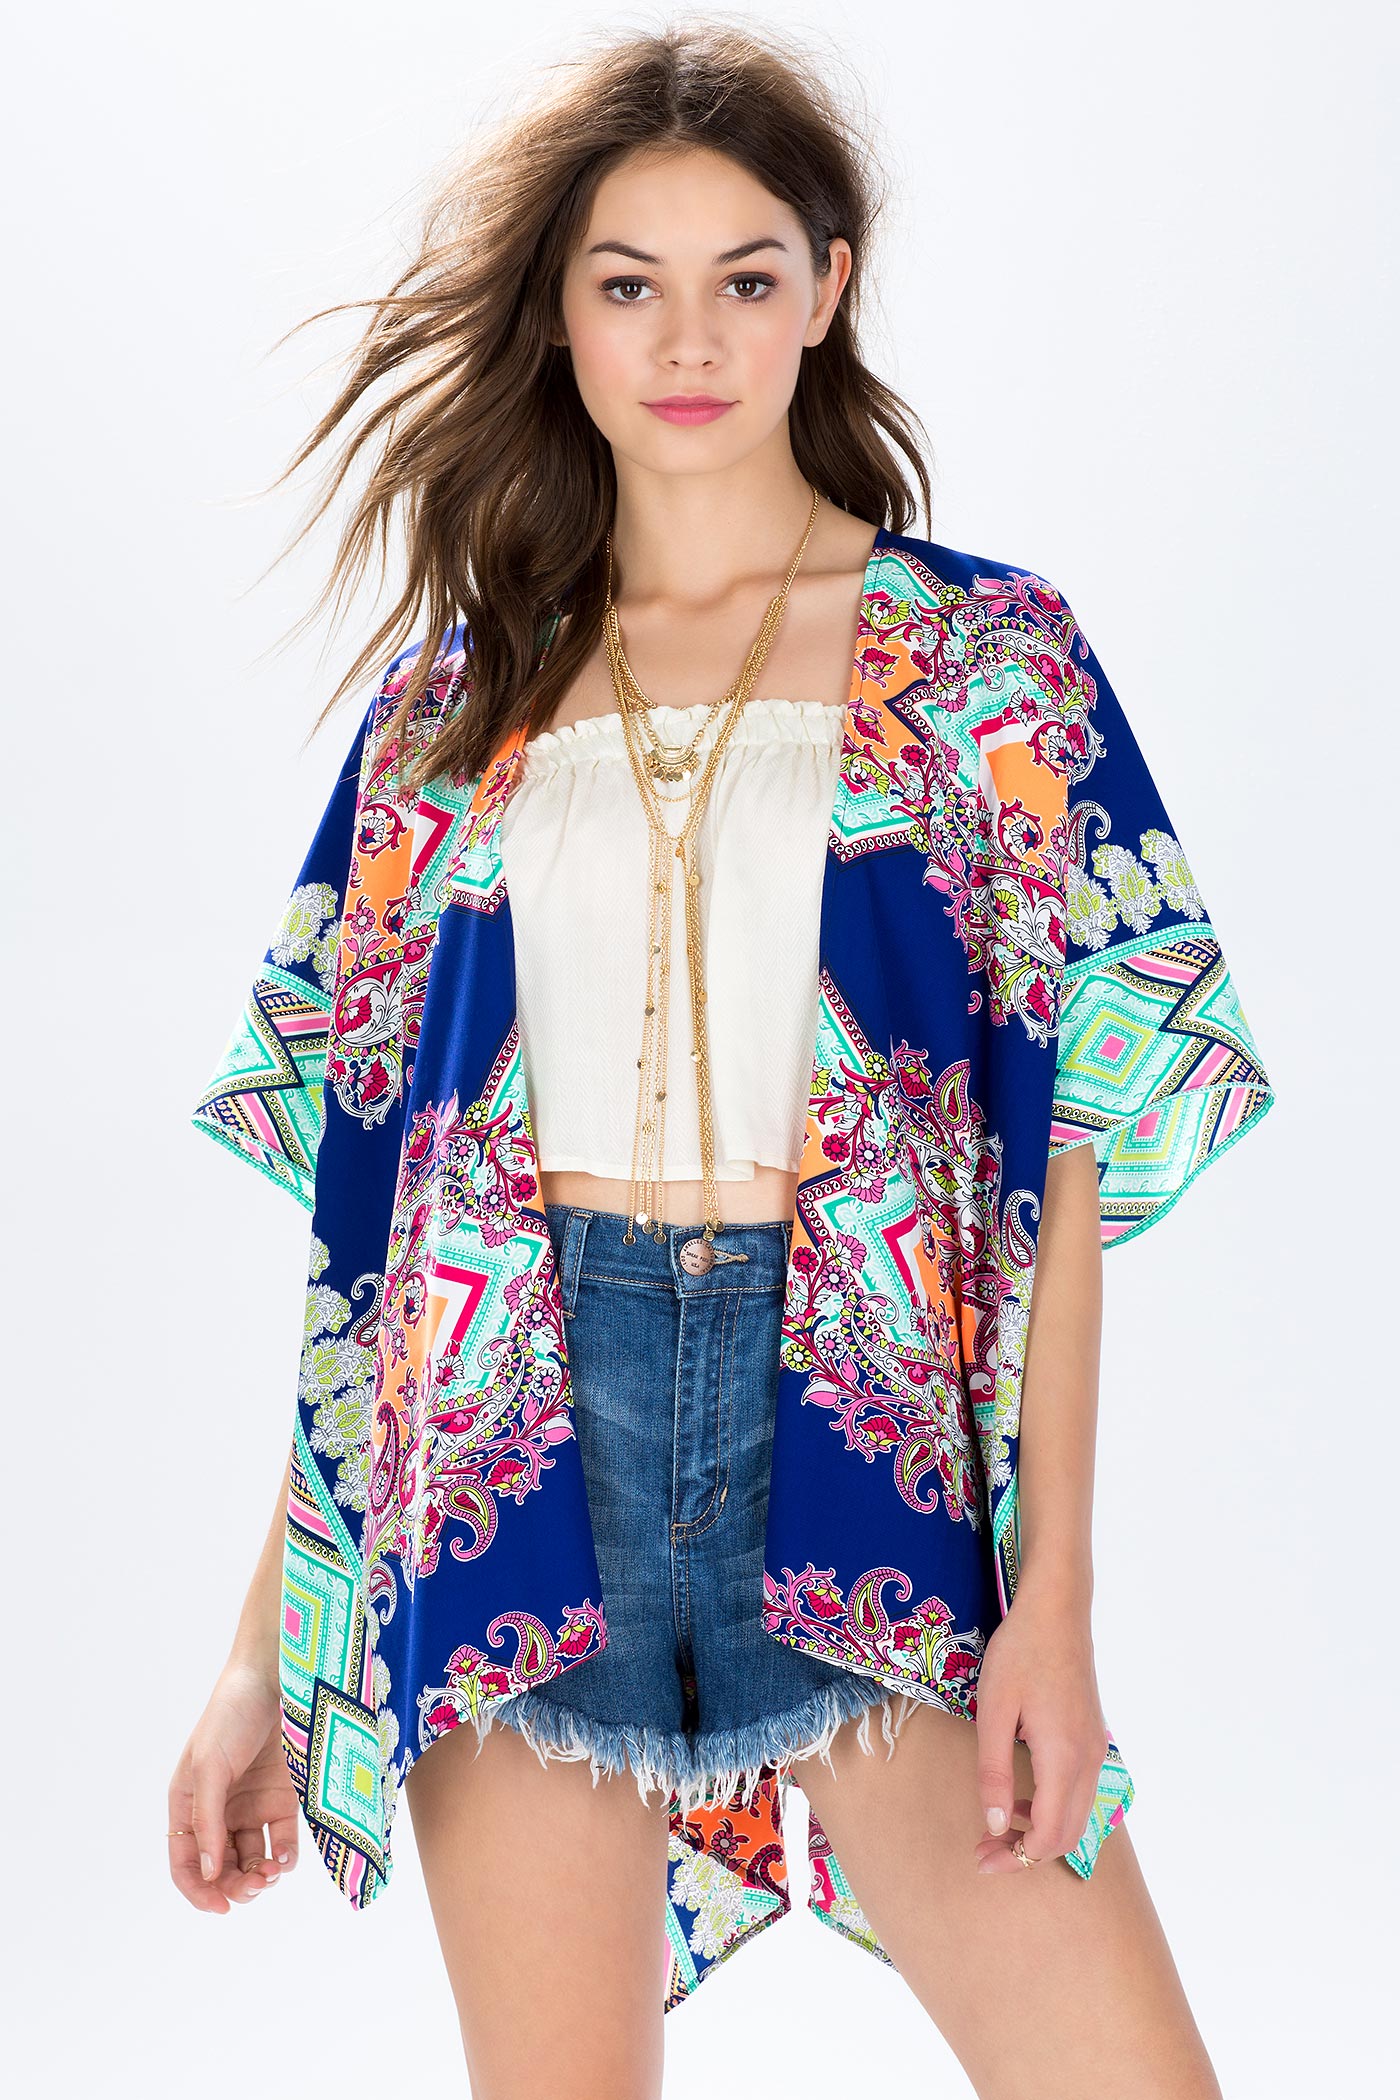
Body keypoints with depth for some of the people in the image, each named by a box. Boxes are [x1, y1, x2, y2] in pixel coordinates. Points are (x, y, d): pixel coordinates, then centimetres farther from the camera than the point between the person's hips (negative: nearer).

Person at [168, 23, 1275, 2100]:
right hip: (520, 1443, 2)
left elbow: (1071, 1144, 0)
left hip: (861, 1446, -1)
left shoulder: (987, 665, 3)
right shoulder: (456, 701, 9)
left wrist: (1056, 1593, -9)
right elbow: (359, 1180, 8)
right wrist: (263, 1656, 5)